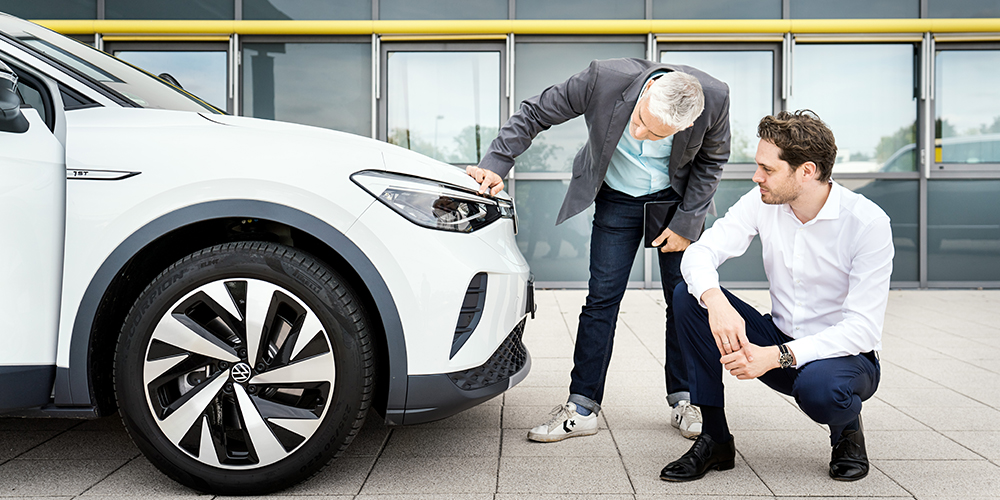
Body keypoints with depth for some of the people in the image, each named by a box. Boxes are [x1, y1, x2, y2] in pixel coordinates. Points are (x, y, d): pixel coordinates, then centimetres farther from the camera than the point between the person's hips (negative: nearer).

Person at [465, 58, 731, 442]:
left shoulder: (714, 99, -27)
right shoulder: (604, 79, -31)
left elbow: (712, 159, -7)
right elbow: (534, 114, -18)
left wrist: (686, 222, -10)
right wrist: (495, 164, -26)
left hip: (677, 198, 1)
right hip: (617, 199, 0)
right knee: (603, 297, -5)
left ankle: (683, 402, 17)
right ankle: (582, 408, 2)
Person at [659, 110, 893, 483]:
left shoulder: (868, 222, -20)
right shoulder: (763, 202, -7)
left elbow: (862, 327, -23)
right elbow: (700, 252, -15)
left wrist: (778, 356, -36)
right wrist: (716, 301, -39)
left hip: (845, 354, -4)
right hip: (778, 343, 5)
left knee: (819, 388, -40)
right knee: (689, 295, -17)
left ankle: (847, 430, 1)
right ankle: (715, 439, -9)